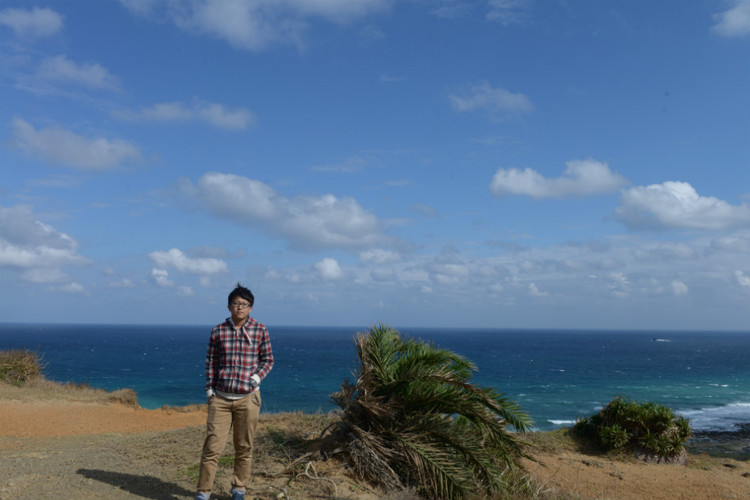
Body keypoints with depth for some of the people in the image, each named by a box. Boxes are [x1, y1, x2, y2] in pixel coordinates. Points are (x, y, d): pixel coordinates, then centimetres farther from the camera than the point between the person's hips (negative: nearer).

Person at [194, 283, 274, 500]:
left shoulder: (260, 331, -1)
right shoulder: (218, 331, 2)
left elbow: (268, 359, 7)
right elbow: (210, 362, 8)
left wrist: (257, 377, -8)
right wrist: (209, 388, 3)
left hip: (248, 398, 0)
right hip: (220, 398, 0)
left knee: (244, 447, 10)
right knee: (212, 446, -1)